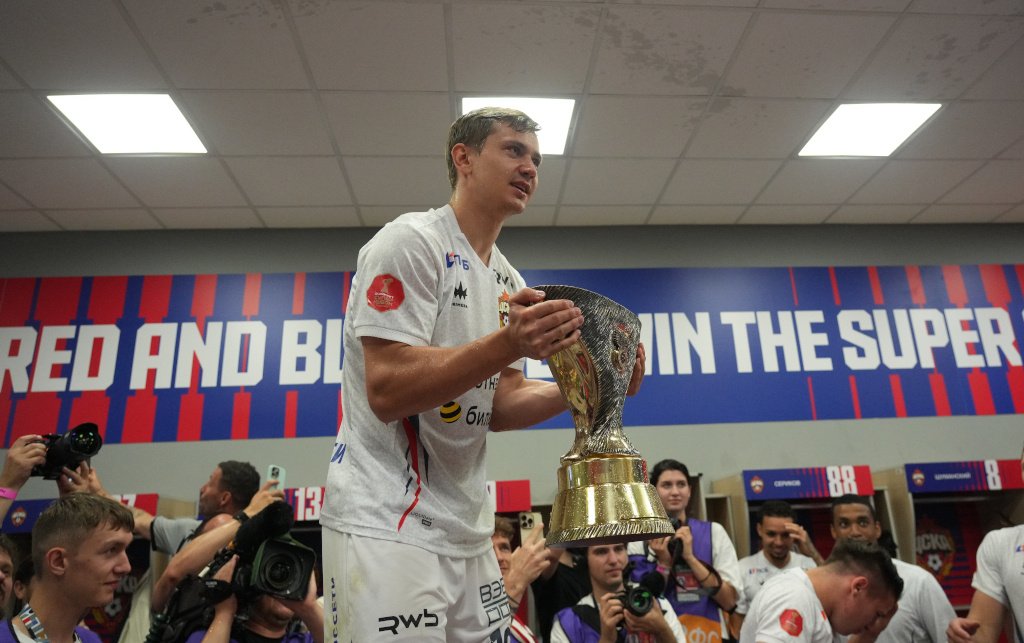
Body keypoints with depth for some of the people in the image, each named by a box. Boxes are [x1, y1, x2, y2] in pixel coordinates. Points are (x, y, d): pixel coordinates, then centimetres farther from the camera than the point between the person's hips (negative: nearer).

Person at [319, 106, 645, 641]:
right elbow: (386, 391, -21)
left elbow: (496, 406, 8)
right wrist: (508, 344, -32)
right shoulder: (410, 241, -12)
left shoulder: (508, 282, 12)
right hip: (386, 525, -8)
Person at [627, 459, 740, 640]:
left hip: (708, 635, 1)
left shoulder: (714, 532, -3)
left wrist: (690, 558, -19)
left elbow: (729, 601, -9)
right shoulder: (638, 540, -6)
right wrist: (664, 563, -19)